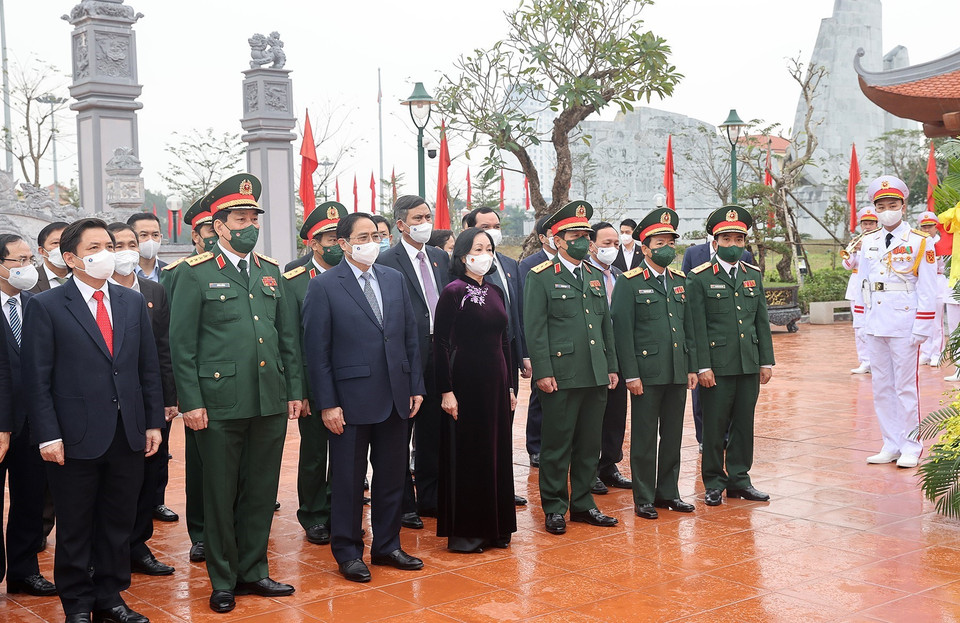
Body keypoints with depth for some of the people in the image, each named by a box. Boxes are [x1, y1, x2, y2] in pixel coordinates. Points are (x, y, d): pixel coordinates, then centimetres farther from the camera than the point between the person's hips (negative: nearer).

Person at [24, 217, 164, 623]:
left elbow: (148, 367, 11)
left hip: (128, 435, 4)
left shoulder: (133, 301, 10)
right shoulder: (46, 307, -3)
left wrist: (153, 422, 6)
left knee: (118, 524, 12)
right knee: (75, 528, 9)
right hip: (77, 438, -4)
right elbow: (37, 379, -6)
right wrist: (48, 436, -12)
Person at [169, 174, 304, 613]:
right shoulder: (196, 273, -3)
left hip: (271, 403, 5)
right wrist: (191, 402, -11)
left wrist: (295, 390, 10)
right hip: (220, 404, -4)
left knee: (262, 492, 12)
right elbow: (182, 343, -5)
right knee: (221, 495, 6)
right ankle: (223, 581, 20)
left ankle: (253, 571, 26)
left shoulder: (271, 271, 12)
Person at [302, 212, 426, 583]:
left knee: (391, 476, 13)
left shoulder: (394, 279, 10)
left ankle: (387, 546, 27)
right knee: (348, 481, 6)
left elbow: (411, 336, 12)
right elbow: (317, 350, -8)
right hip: (351, 400, -5)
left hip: (396, 398, 5)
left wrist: (416, 386, 6)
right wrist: (327, 403, -12)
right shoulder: (323, 287, -6)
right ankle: (348, 553, 19)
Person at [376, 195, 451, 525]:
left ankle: (430, 497, 27)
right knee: (400, 435, 4)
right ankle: (403, 503, 14)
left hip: (438, 356, 7)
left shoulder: (440, 257, 12)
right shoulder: (387, 261, -9)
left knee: (433, 431, 15)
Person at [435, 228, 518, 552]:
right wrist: (446, 390, -17)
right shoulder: (453, 292, -9)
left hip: (496, 382, 7)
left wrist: (511, 386, 14)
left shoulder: (496, 292, 11)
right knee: (466, 456, 1)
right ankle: (463, 532, 11)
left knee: (497, 454, 11)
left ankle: (495, 527, 22)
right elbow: (441, 343, -12)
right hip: (466, 382, -7)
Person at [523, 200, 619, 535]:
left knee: (590, 444, 12)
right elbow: (535, 329, -8)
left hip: (596, 376, 6)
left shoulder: (595, 277, 16)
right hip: (561, 377, -6)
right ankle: (554, 508, 12)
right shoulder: (541, 277, -3)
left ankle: (583, 504, 23)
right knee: (557, 445, 1)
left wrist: (611, 366, 14)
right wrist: (543, 372, -14)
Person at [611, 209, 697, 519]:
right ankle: (643, 499, 12)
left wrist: (692, 367, 10)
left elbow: (688, 327, 16)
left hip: (677, 374, 6)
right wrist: (631, 375, -13)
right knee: (644, 438, 2)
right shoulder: (629, 283, -5)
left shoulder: (680, 281, 13)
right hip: (647, 373, -5)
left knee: (673, 436, 12)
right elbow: (623, 332, -9)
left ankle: (668, 491, 24)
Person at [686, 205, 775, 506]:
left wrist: (766, 361, 9)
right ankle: (714, 483, 14)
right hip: (717, 365, -5)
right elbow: (696, 326, -7)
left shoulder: (754, 275, 11)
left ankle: (739, 479, 22)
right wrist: (702, 366, -12)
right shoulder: (699, 278, -4)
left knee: (744, 423, 10)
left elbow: (762, 321, 14)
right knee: (715, 425, 2)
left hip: (749, 365, 5)